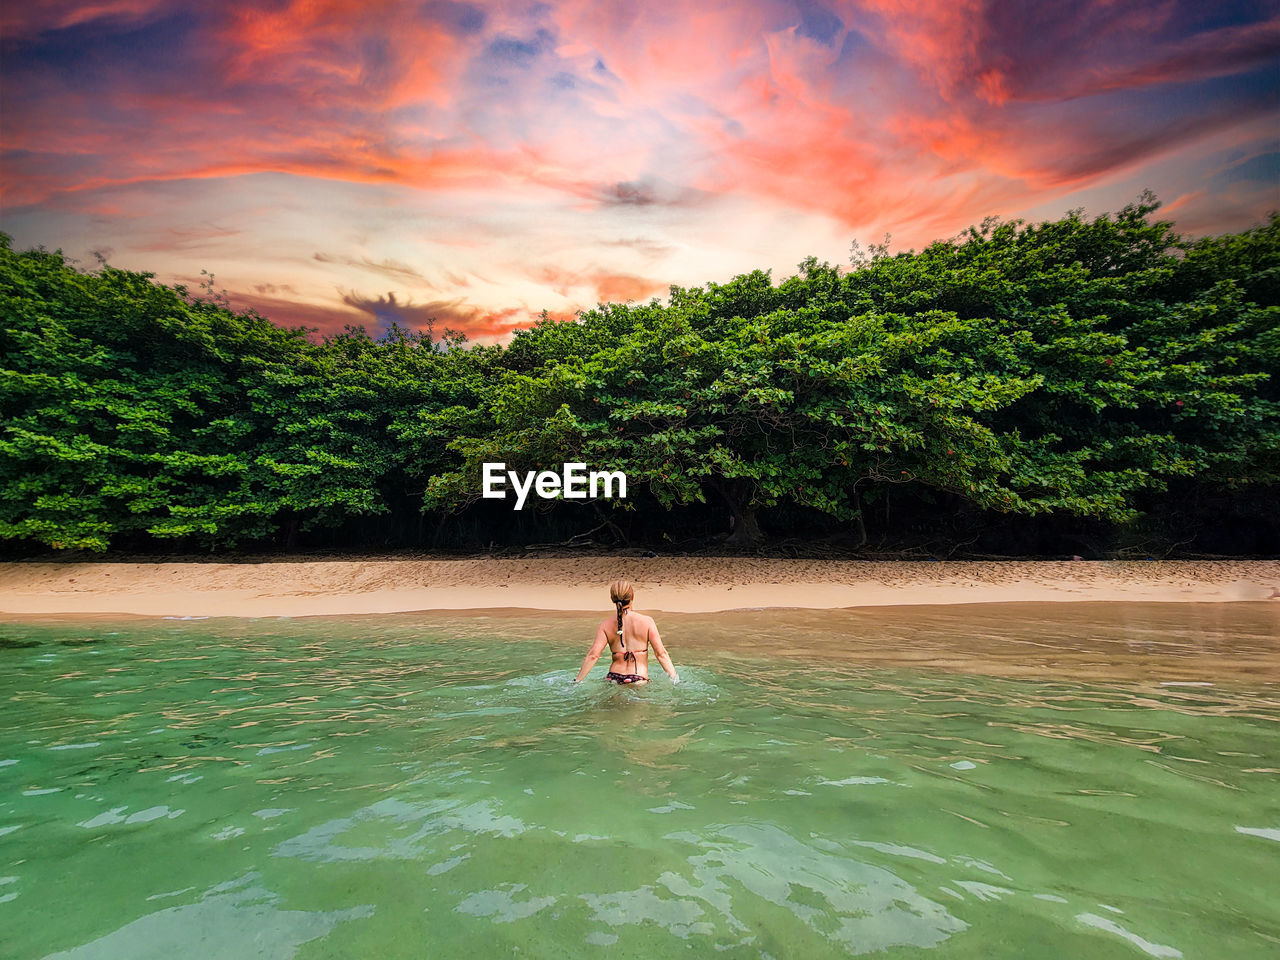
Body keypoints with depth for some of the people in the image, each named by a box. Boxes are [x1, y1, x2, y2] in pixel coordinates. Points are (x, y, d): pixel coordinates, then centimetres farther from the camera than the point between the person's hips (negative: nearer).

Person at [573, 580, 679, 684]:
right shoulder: (646, 621, -3)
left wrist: (577, 680, 4)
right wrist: (674, 676, 5)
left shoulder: (606, 624, 0)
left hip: (614, 678, 3)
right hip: (639, 680, -2)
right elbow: (661, 653, -3)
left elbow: (593, 655, -3)